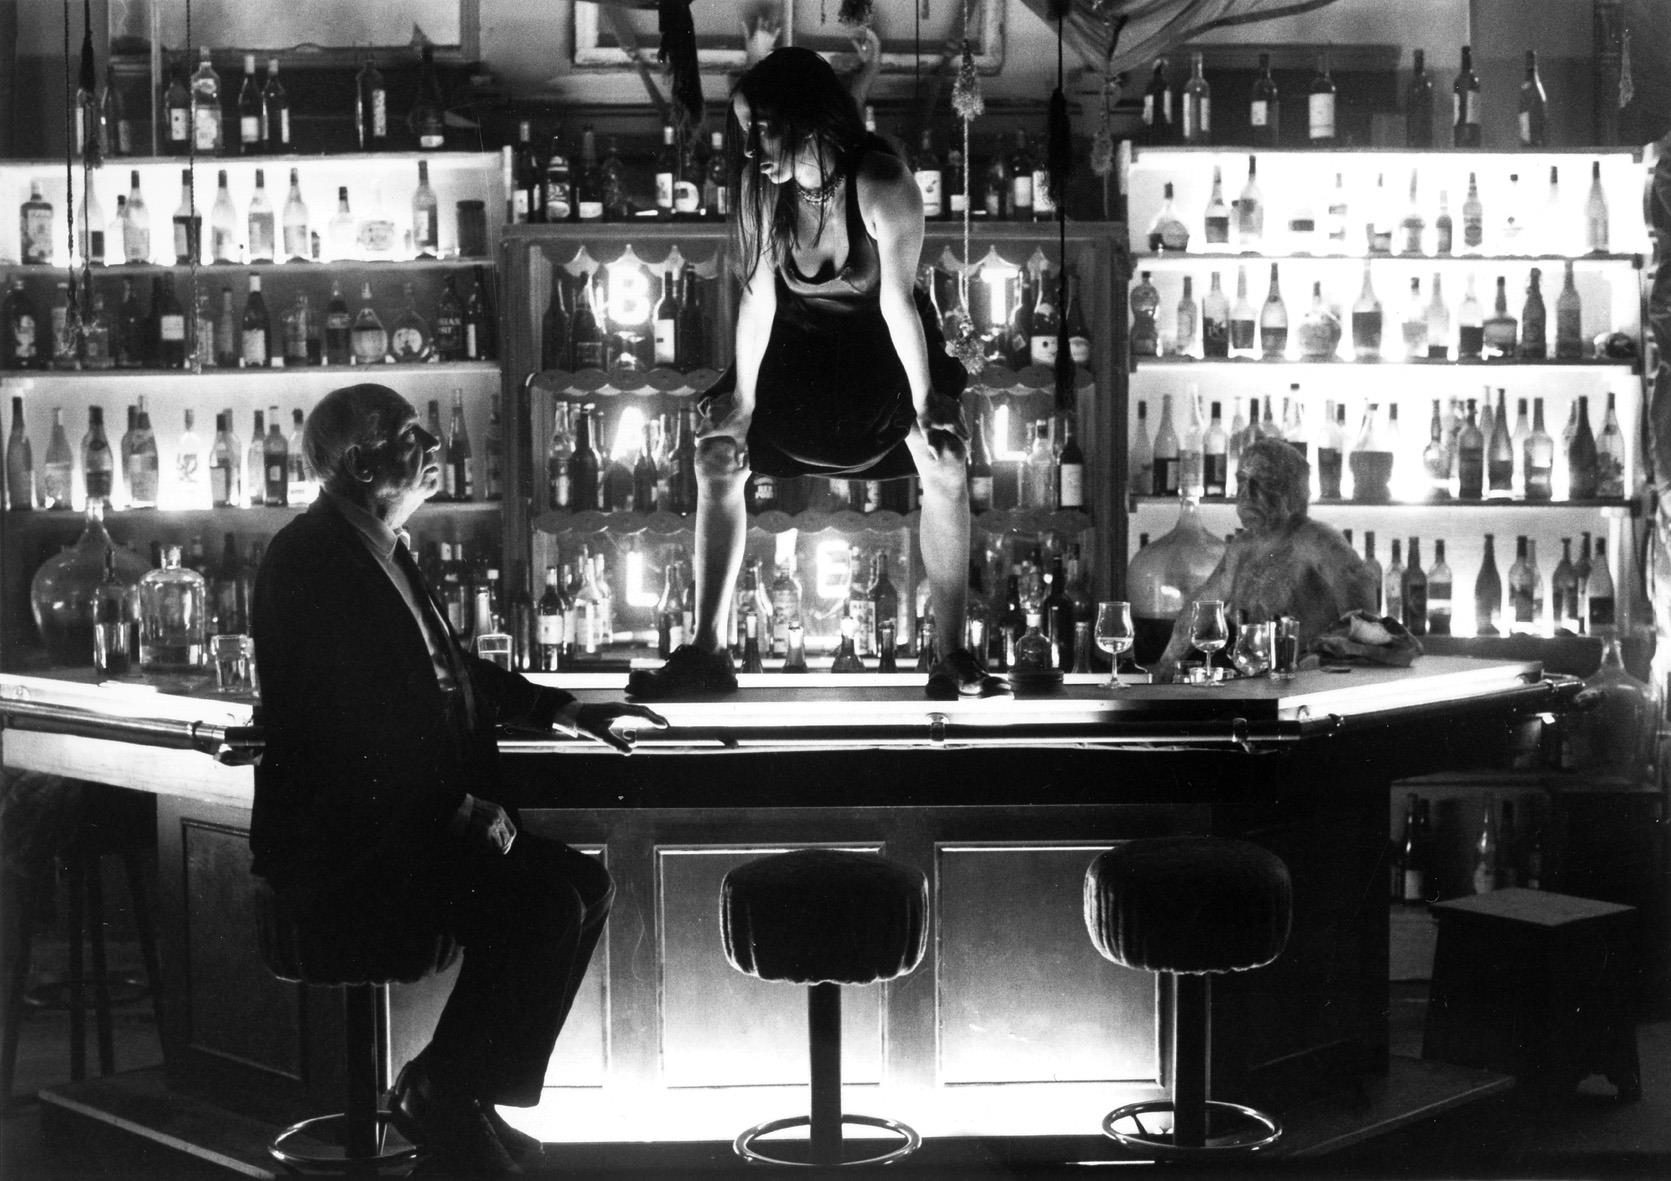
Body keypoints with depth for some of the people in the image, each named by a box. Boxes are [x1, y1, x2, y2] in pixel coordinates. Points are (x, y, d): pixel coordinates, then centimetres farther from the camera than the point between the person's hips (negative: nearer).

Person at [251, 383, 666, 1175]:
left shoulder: (377, 549, 14)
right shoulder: (309, 559, -17)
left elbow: (447, 671, 25)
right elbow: (348, 726, -24)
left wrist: (566, 712, 16)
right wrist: (463, 811, -21)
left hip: (401, 821, 10)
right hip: (334, 848, -10)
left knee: (581, 881, 0)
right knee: (541, 903, -23)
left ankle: (472, 1093, 6)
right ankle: (440, 1095, -6)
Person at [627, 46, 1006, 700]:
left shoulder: (882, 185, -31)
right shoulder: (760, 186, -20)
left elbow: (897, 301, -23)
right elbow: (757, 295, -12)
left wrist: (926, 402, -19)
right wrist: (740, 402, -9)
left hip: (883, 345, -3)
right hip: (800, 345, 3)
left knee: (945, 465, -24)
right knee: (714, 456, -10)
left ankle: (953, 658, -16)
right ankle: (707, 650, -2)